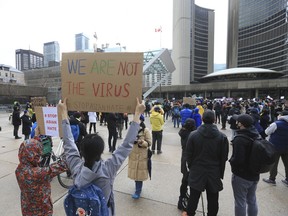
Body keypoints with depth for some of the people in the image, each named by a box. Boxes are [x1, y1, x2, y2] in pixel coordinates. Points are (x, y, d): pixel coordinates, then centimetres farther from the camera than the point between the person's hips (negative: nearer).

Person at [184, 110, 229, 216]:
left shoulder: (193, 135, -12)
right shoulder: (222, 136, -10)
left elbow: (188, 154, -5)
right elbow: (224, 158, -3)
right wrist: (220, 173, 9)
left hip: (197, 172, 0)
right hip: (215, 173, 0)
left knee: (194, 196, 17)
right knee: (213, 199, 17)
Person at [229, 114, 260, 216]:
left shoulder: (239, 139, -26)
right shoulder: (257, 136, 0)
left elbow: (238, 159, -28)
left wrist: (231, 160, -9)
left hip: (241, 175, -7)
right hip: (254, 174, 8)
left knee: (240, 202, 10)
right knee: (252, 200, 24)